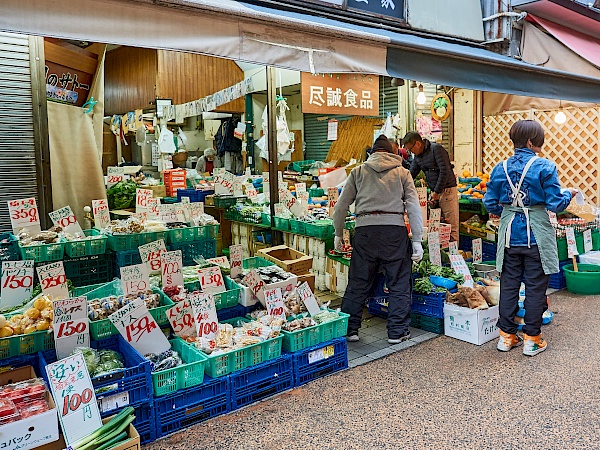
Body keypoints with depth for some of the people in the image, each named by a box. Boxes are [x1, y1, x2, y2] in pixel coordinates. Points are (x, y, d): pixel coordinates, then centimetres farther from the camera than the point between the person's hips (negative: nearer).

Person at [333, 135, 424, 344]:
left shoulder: (358, 171, 14)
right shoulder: (402, 172, 14)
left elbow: (341, 206, 11)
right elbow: (414, 207, 5)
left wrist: (338, 234, 21)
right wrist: (417, 240, 6)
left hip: (365, 229, 1)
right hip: (395, 229, 0)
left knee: (358, 283, 9)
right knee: (399, 284, 10)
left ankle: (349, 329, 16)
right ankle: (397, 332, 15)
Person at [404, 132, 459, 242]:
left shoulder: (436, 149, -13)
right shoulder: (417, 156, 11)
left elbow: (445, 172, -18)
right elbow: (411, 174, 14)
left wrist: (437, 192, -16)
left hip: (447, 190, -8)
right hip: (434, 192, 8)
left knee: (451, 225, -4)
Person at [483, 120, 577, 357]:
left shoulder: (501, 167, 1)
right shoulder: (545, 167, -10)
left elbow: (490, 202, 4)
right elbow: (555, 204, -10)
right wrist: (568, 194, 10)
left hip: (510, 235, 4)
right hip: (536, 236, -3)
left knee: (508, 285, 11)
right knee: (535, 288, 7)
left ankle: (506, 336, 20)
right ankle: (532, 339, 15)